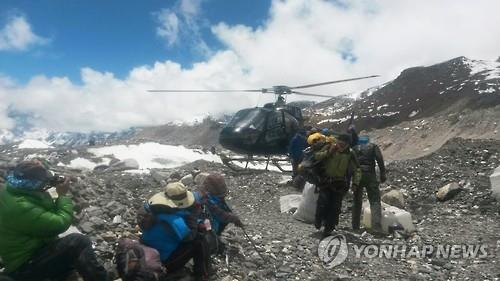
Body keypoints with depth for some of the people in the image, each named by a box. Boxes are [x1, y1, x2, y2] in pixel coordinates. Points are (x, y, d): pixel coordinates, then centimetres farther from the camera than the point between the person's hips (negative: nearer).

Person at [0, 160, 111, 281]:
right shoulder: (20, 206, -31)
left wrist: (44, 193, -3)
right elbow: (60, 224, -26)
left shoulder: (12, 191, -2)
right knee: (79, 242, -21)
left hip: (28, 253, 10)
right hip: (25, 267, -10)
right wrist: (63, 195, -14)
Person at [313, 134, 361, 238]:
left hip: (339, 184, 1)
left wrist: (355, 183, -8)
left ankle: (328, 229, 15)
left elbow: (357, 170, 3)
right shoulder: (329, 147, -8)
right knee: (323, 202, -12)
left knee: (335, 207, 1)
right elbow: (316, 156, -15)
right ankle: (318, 220, 16)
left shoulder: (349, 154, -4)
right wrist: (328, 152, -27)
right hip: (325, 181, -1)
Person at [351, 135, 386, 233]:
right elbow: (380, 160, -6)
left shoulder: (354, 148, 12)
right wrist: (382, 174, -6)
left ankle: (355, 227, 16)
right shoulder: (373, 146, 7)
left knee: (357, 201, 14)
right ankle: (377, 227, -13)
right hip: (370, 175, -3)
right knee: (375, 201, -1)